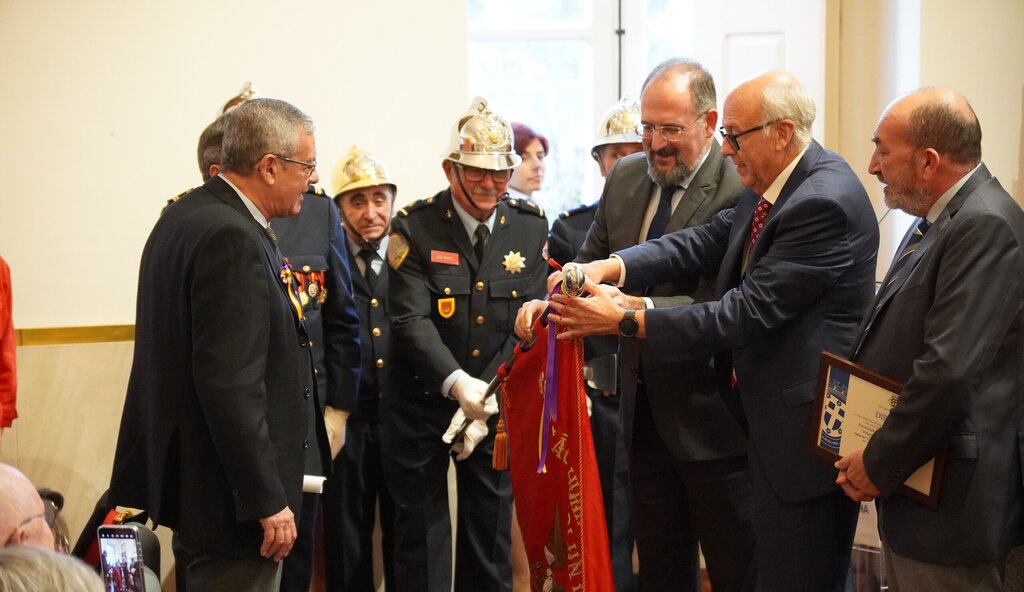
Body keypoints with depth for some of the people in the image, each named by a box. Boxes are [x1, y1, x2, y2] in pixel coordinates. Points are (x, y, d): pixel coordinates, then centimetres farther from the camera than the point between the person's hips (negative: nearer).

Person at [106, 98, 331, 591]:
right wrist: (267, 500, -21)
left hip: (182, 471, 11)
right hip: (230, 494, -11)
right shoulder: (233, 239, -22)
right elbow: (230, 384, -25)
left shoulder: (183, 217, 10)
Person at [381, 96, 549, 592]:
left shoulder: (531, 227, 0)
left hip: (497, 404, 2)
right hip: (420, 401, -2)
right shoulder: (413, 227, -9)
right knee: (421, 533, 6)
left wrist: (488, 400, -13)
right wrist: (457, 383, -32)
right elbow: (412, 320, -17)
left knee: (491, 531, 10)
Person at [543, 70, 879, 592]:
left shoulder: (825, 203, -22)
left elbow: (749, 312, -24)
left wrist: (624, 322, -21)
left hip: (807, 429, -10)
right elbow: (708, 241, 4)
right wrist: (613, 266, -13)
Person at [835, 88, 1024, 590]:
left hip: (949, 501, -10)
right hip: (911, 491, 10)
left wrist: (880, 463, -16)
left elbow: (950, 370, -26)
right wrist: (874, 453, 9)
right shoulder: (938, 221, 13)